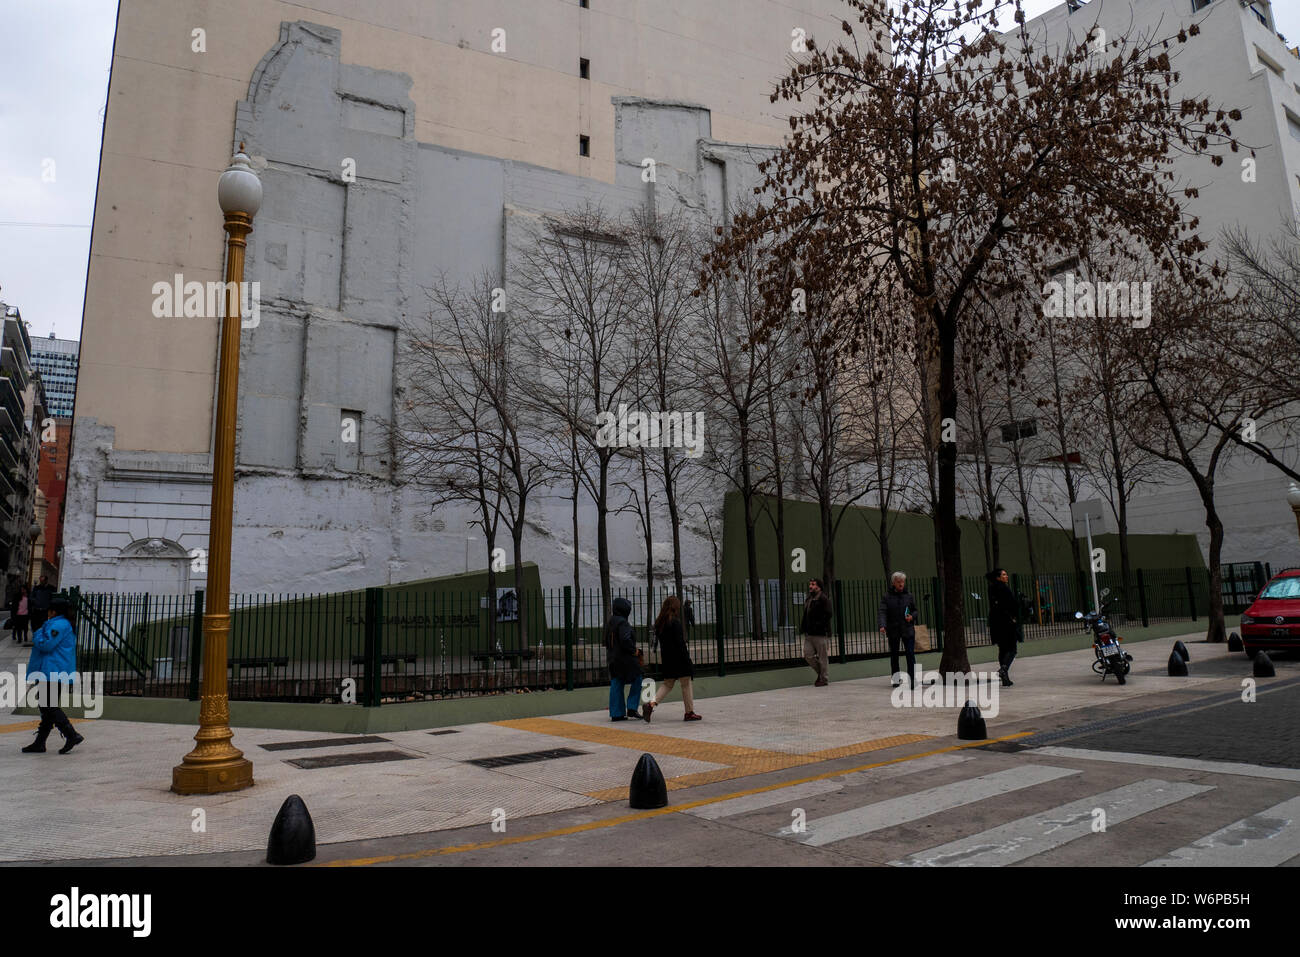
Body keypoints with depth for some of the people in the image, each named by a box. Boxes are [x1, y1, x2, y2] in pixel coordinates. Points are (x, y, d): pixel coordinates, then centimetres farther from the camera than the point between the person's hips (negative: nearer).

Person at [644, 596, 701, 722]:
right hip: (678, 658, -7)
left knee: (667, 684, 15)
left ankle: (652, 704, -4)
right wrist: (687, 658, -14)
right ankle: (690, 712, 14)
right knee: (686, 684, 6)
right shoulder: (675, 622, -17)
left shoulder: (659, 622, 6)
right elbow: (680, 642, -19)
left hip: (666, 659, 7)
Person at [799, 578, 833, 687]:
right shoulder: (809, 599, 17)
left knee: (823, 657, 1)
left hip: (821, 634, -8)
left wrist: (818, 625, -22)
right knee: (808, 655, 5)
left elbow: (827, 615, -17)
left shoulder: (824, 599, -9)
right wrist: (803, 628, 11)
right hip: (809, 634, 8)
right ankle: (820, 672, 25)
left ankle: (824, 679, 12)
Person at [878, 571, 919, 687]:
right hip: (893, 630, 0)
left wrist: (912, 617, -10)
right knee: (894, 654, 10)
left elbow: (915, 610, 13)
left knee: (910, 654, -8)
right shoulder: (887, 596, -2)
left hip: (908, 630, 0)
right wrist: (881, 625, -28)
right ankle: (896, 678, 23)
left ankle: (912, 679, -5)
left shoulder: (909, 595, 4)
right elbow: (881, 611, -12)